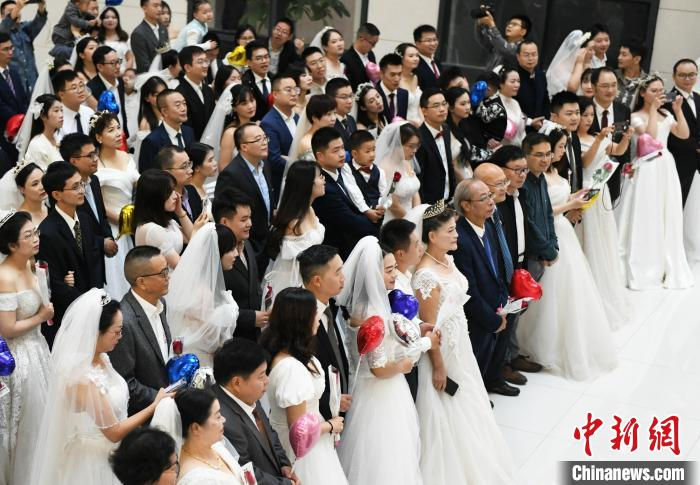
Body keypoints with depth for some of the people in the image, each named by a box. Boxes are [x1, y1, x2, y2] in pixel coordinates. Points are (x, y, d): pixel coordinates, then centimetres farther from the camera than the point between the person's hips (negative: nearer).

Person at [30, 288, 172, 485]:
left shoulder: (100, 358, -4)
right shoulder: (82, 378, -30)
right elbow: (114, 432, -23)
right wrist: (154, 405, -16)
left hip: (112, 452, 8)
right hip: (96, 460, -8)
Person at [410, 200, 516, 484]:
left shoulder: (448, 260, 0)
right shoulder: (426, 275, -28)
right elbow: (428, 326, -23)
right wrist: (438, 367, -16)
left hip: (460, 344, 9)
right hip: (443, 350, -9)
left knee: (467, 406, 23)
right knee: (449, 415, 8)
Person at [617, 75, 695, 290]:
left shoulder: (666, 114, 12)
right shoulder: (635, 116, -4)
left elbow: (684, 134, 4)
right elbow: (650, 135, -20)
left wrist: (678, 110, -2)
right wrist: (653, 109, -14)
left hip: (666, 169, 6)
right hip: (647, 170, -6)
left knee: (669, 218, 8)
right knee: (647, 219, -3)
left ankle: (668, 267, 18)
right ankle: (646, 271, 4)